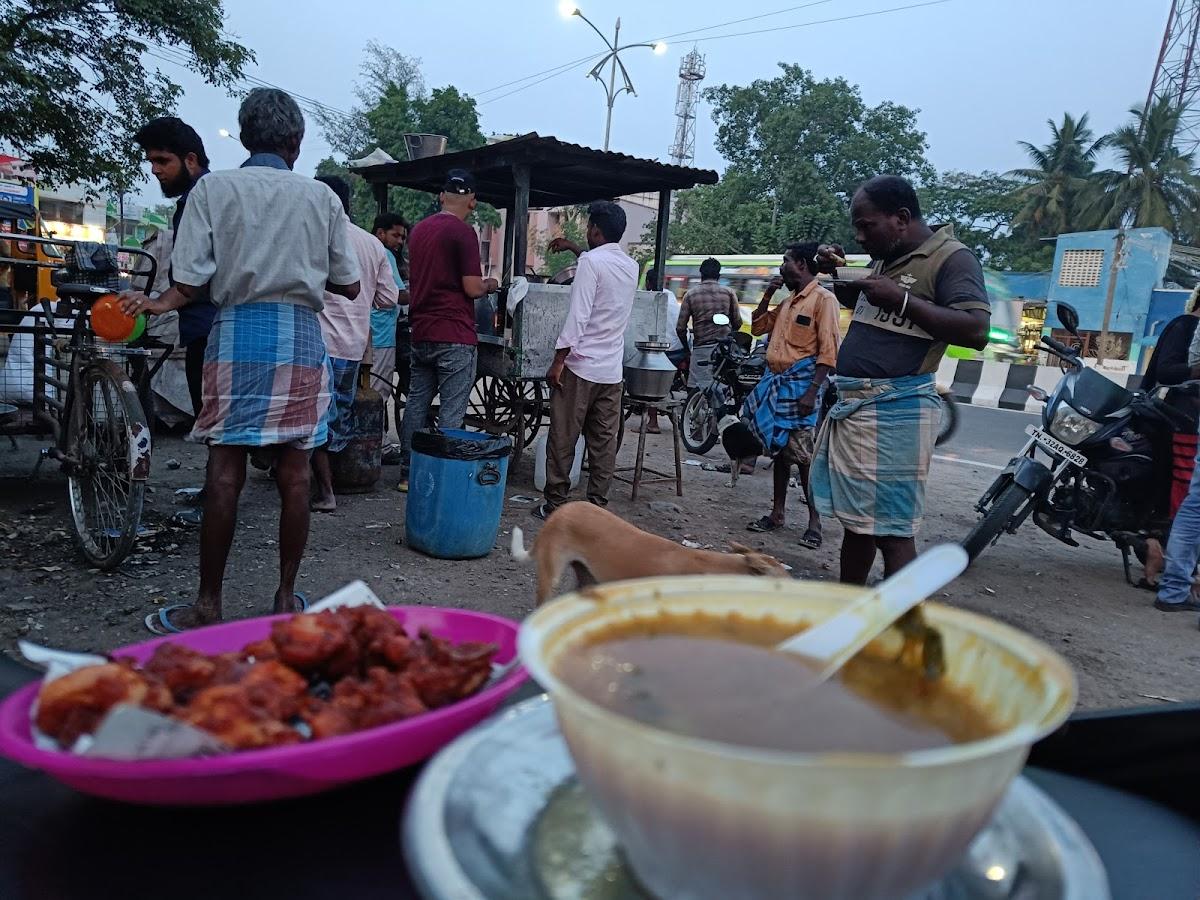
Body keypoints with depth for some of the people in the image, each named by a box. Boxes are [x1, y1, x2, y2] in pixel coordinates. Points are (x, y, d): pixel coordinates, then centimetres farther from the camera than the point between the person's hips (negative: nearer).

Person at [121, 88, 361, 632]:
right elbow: (349, 286, 8)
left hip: (238, 332, -1)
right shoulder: (321, 197, 8)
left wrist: (159, 304, 17)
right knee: (294, 473, 5)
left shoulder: (213, 189, 4)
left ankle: (207, 606, 7)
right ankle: (287, 597, 13)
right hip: (302, 336, 1)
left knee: (225, 472, 1)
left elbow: (192, 279, -3)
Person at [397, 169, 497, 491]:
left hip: (421, 332, 7)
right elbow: (472, 288, -14)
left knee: (417, 402, 11)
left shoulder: (419, 229, 13)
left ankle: (408, 473, 16)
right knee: (451, 410, -3)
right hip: (454, 336, -7)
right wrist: (490, 284, 7)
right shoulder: (463, 232, -10)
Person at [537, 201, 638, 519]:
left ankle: (555, 504, 7)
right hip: (612, 370, 7)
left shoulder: (591, 261, -10)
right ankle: (597, 505, 11)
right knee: (604, 441, 8)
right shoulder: (630, 266, 12)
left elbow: (578, 316, -17)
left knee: (563, 439, 2)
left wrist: (558, 360, -14)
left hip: (581, 365, -6)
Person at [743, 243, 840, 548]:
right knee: (779, 450, 11)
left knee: (804, 456, -8)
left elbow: (829, 351, -15)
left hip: (801, 382, -8)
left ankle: (815, 522, -1)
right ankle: (777, 513, 19)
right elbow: (757, 327, 26)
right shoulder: (787, 302, 18)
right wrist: (768, 295, 13)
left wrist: (812, 391, -22)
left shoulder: (823, 298, -8)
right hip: (775, 380, 8)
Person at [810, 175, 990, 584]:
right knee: (856, 521, 16)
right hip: (851, 405, 9)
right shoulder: (887, 258, 16)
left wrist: (903, 299, -21)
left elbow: (976, 331, -20)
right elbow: (856, 301, 35)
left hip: (894, 413, -9)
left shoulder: (952, 258, -9)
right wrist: (836, 272, 15)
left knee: (891, 531, -8)